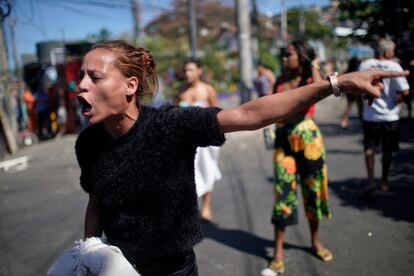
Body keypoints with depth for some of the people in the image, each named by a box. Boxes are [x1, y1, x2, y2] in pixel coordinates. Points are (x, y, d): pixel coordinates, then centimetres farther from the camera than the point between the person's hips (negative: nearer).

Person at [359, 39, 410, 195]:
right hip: (390, 115, -1)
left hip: (370, 115, 1)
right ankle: (384, 182, 24)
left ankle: (370, 180, -3)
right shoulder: (394, 67, -11)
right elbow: (405, 91, -18)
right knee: (387, 150, 14)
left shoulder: (365, 65, -3)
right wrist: (395, 101, -2)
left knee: (369, 148, 11)